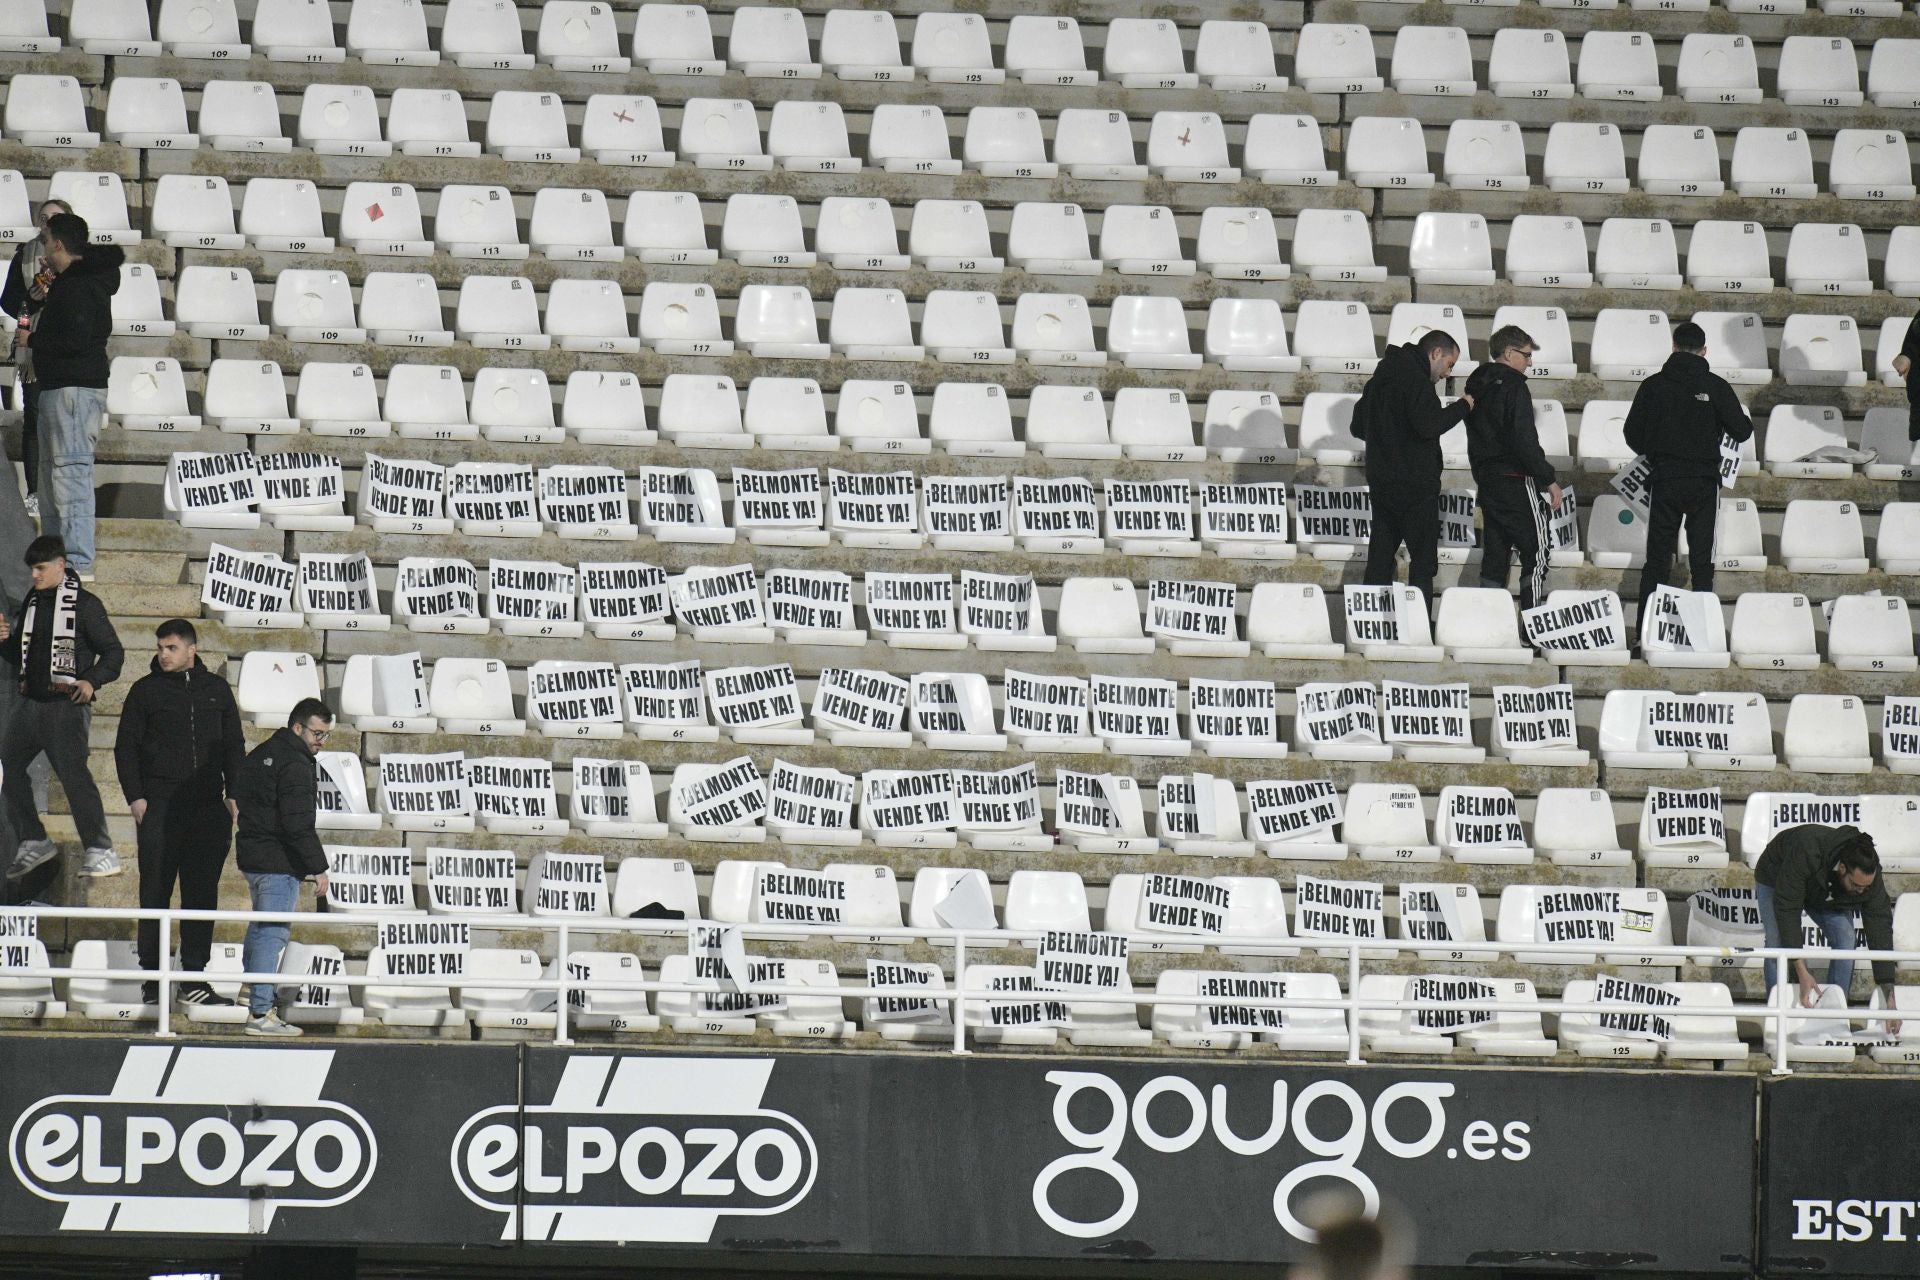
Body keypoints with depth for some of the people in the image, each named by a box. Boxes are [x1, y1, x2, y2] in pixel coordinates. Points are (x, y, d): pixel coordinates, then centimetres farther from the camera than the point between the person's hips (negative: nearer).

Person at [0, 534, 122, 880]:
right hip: (30, 704, 8)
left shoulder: (84, 604, -6)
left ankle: (101, 852, -15)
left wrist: (92, 681, -20)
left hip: (66, 705, -8)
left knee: (72, 771, -16)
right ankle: (33, 842, 18)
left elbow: (114, 652, -5)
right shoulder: (31, 603, 15)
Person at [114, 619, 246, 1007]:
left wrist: (233, 795, 6)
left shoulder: (216, 690, 12)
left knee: (202, 895, 3)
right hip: (159, 806, -2)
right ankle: (153, 978, -1)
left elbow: (234, 745, 16)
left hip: (208, 809, 2)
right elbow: (125, 746, 5)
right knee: (155, 893, -3)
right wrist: (135, 796, -5)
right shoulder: (146, 690, 5)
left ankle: (194, 979, 7)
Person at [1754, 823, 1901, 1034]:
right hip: (1776, 880, -3)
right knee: (1777, 944, -22)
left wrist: (1890, 1001, -32)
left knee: (1845, 942, -18)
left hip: (1830, 895, 3)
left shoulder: (1870, 876, -34)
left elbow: (1880, 933, -29)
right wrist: (1803, 974, -46)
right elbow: (1787, 909, -42)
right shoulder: (1806, 853, -47)